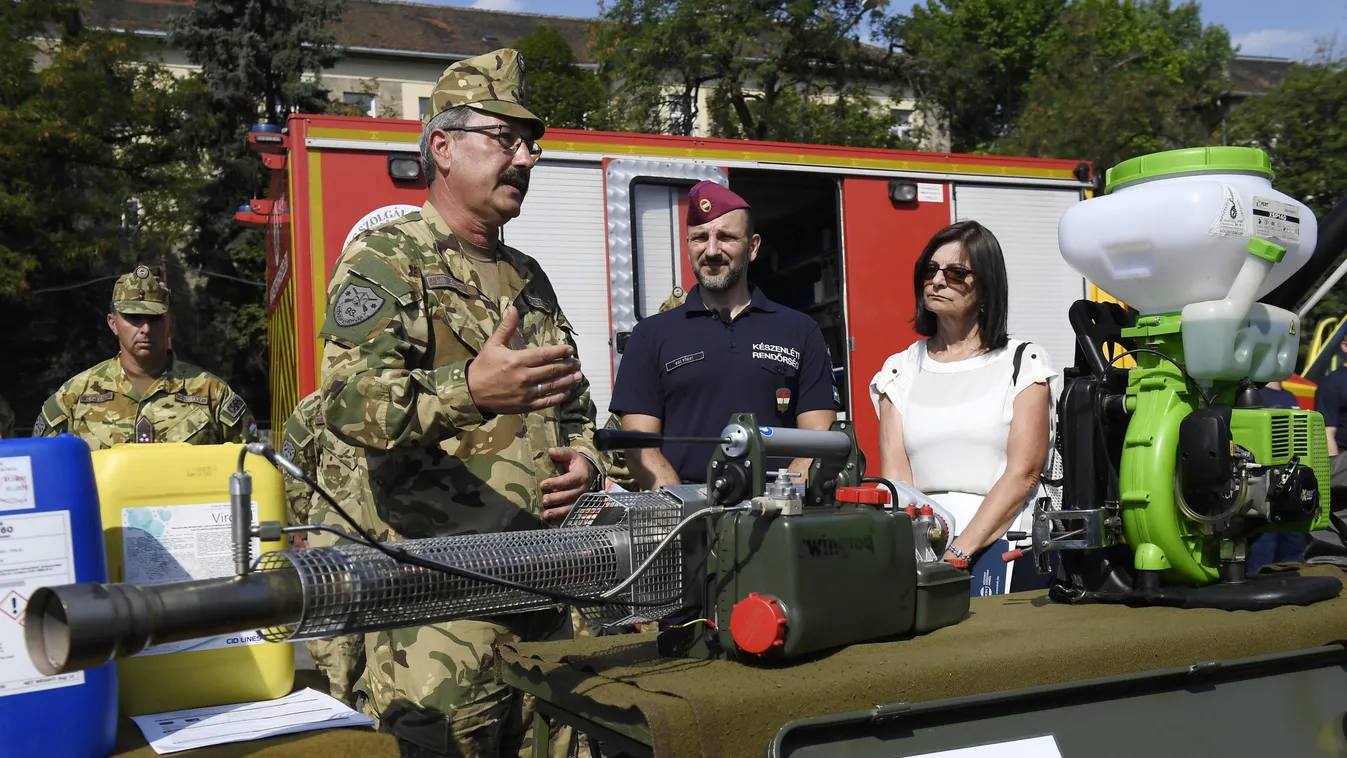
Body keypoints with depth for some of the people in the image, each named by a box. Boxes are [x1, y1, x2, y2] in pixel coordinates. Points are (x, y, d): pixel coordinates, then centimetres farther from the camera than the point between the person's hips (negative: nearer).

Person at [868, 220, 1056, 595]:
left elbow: (1023, 474, -3)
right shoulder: (900, 370, 15)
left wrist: (960, 553, -14)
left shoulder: (1022, 363, 8)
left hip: (998, 548, -2)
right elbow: (895, 478, 5)